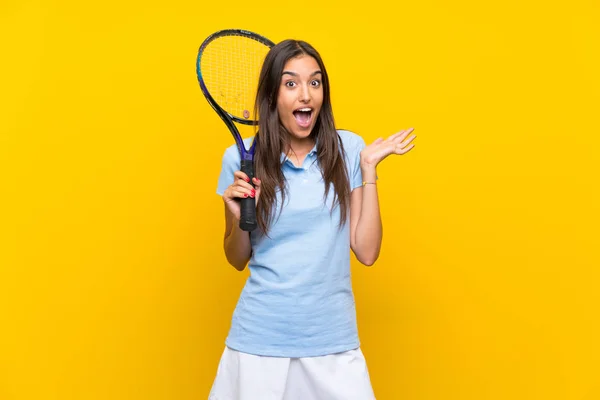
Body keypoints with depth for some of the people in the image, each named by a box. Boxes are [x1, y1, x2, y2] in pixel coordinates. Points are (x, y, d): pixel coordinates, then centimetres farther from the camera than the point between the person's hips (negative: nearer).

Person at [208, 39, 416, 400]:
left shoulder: (348, 149, -3)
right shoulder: (240, 159, -4)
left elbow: (366, 252, -4)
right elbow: (237, 260, 6)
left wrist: (369, 169, -8)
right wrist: (240, 219, -14)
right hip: (260, 340, 0)